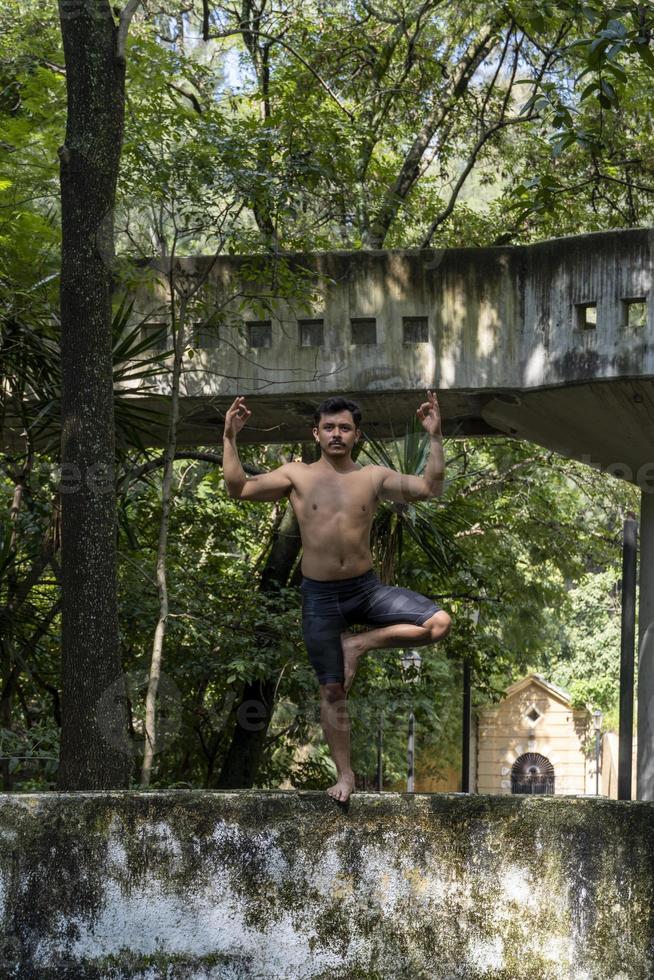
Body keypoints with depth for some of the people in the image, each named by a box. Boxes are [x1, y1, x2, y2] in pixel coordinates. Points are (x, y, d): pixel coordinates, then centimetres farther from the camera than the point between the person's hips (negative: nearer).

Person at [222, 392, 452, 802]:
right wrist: (231, 438, -16)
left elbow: (429, 488, -9)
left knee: (439, 623, -18)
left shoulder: (374, 477, 1)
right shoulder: (297, 476, 0)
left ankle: (358, 645, -2)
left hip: (366, 588, 1)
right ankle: (345, 775, 18)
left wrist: (435, 438, -18)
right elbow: (239, 488, -9)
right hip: (320, 597, -1)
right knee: (332, 690, 4)